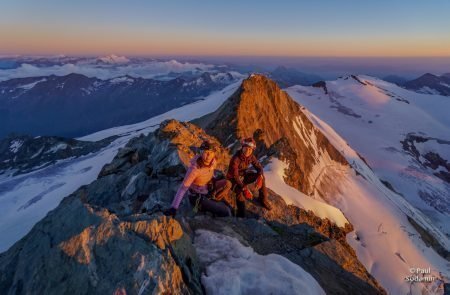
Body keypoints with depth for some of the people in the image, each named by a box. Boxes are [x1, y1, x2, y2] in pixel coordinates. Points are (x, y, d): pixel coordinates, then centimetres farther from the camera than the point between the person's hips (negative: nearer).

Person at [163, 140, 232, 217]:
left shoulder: (213, 160, -13)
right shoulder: (195, 168, -32)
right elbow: (183, 188, -33)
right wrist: (173, 208, -36)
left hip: (208, 190, 7)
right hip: (196, 196, -7)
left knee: (227, 184, -16)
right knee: (226, 211, -18)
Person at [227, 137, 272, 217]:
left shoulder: (251, 156, -13)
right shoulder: (235, 159, -31)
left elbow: (259, 167, -7)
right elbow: (235, 176, -33)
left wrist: (259, 178, -28)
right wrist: (245, 188, -41)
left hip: (243, 175, 6)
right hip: (233, 179, -6)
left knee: (261, 176, -10)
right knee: (240, 191, -35)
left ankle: (263, 199, 5)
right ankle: (241, 216, -20)